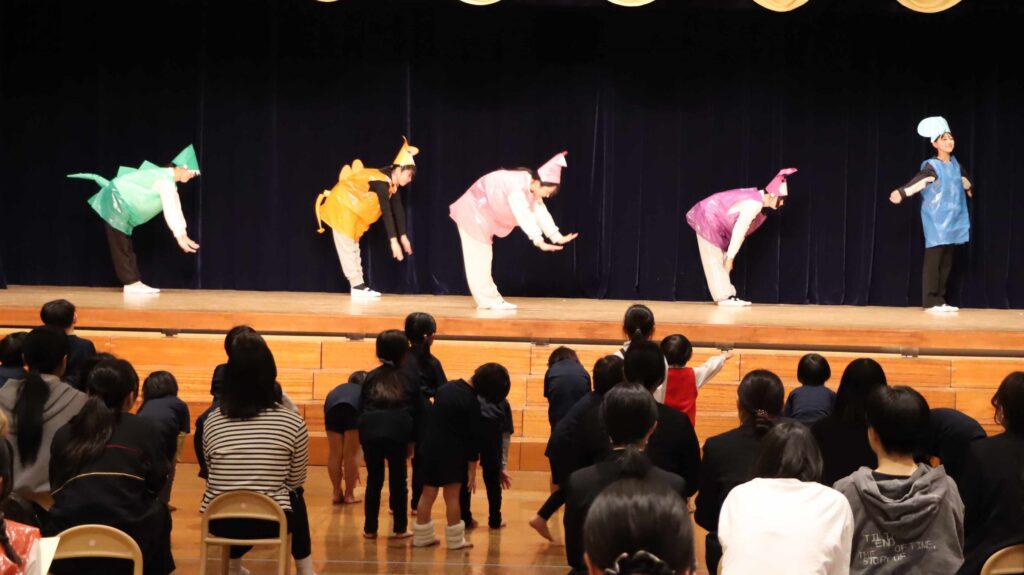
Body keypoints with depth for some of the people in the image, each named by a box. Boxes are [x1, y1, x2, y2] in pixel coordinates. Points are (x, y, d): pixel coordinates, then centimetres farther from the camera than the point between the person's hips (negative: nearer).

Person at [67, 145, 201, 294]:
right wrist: (180, 236, -23)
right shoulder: (165, 180, -21)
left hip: (122, 204, 10)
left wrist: (183, 234, 8)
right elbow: (169, 211, -25)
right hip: (116, 202, -10)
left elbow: (175, 207, 11)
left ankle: (133, 282, 10)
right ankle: (132, 283, -5)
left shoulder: (167, 179, 9)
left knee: (124, 246, 9)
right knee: (121, 246, -6)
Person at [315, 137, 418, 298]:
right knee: (347, 247, -9)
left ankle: (359, 285, 11)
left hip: (351, 207, 10)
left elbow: (398, 209, 5)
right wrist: (393, 241, -37)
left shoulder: (391, 183, -2)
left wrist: (403, 236, 6)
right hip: (342, 204, -10)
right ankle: (357, 286, -12)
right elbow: (387, 212, -34)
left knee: (353, 246, 9)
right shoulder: (382, 182, -29)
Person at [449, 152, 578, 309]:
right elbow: (524, 216, -39)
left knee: (484, 257, 11)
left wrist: (557, 237, -9)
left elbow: (541, 213, -3)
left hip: (483, 216, 10)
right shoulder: (516, 186, -32)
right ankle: (488, 300, -7)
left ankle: (488, 300, 15)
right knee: (479, 259, -8)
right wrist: (539, 242, -45)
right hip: (473, 212, -10)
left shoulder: (531, 186, -3)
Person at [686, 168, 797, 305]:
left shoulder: (756, 198, 6)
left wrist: (728, 256, 9)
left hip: (713, 221, 10)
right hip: (707, 218, -10)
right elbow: (739, 230, -23)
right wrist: (730, 257, -18)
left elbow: (741, 231, 9)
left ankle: (727, 296, 8)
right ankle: (724, 297, -10)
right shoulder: (755, 203, -24)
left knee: (718, 260, 8)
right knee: (714, 261, -9)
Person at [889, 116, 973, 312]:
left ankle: (941, 300, 11)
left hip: (953, 220, 7)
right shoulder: (932, 166, -12)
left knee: (947, 261, 7)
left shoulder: (954, 163, 10)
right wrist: (901, 193, -50)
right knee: (934, 259, -7)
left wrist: (969, 188, 55)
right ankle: (931, 301, -6)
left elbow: (963, 177, 34)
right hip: (937, 221, -7)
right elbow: (918, 181, -31)